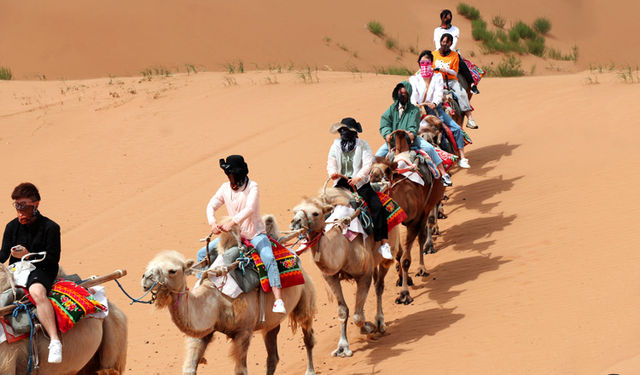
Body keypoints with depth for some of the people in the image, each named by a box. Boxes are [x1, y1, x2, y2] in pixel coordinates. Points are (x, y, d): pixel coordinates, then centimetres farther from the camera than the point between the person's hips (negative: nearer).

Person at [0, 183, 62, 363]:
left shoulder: (50, 227, -3)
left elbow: (53, 259, -8)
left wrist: (28, 255, -18)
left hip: (41, 270, -7)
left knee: (37, 292, -40)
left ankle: (55, 341, -51)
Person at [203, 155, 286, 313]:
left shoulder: (252, 186, -13)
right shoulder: (225, 188, 2)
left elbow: (250, 208, -26)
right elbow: (211, 205, 4)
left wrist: (232, 223, -36)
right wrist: (212, 223, -16)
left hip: (255, 234, -6)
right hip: (235, 235, 6)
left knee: (269, 258, -32)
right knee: (203, 254, 1)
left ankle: (278, 301, -41)